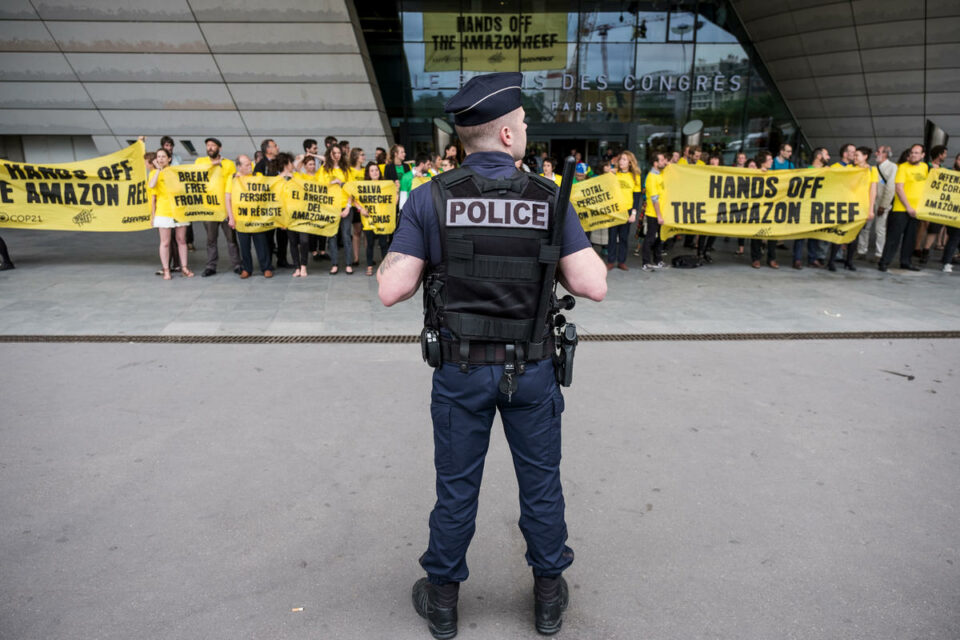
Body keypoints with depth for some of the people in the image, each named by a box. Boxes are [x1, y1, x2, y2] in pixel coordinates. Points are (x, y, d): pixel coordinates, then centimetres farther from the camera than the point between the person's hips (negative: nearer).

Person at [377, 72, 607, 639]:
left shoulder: (430, 198, -9)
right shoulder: (548, 198, -8)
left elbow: (392, 291, -11)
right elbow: (594, 286, -11)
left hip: (461, 370, 0)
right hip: (532, 369, 0)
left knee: (457, 487, 16)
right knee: (541, 483, 18)